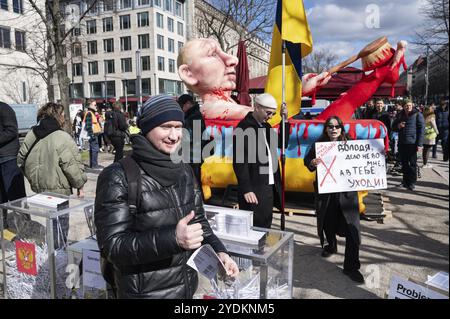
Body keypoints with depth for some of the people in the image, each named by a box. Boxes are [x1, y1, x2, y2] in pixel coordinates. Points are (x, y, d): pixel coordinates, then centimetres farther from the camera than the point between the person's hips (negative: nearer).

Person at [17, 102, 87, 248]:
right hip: (58, 189, -7)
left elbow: (21, 160, 14)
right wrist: (80, 185, -5)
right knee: (60, 225, 3)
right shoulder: (62, 138, -17)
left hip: (38, 187, 8)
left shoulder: (30, 135, 5)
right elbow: (72, 166, -18)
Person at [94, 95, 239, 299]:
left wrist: (218, 251, -6)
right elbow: (112, 245, -21)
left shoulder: (184, 171, 2)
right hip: (144, 292, -5)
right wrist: (172, 238, -32)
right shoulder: (118, 177, -17)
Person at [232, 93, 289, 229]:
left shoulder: (266, 126, 12)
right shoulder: (243, 128, -13)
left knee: (265, 227, 15)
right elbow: (239, 161, -16)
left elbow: (282, 143, 18)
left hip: (270, 188, 8)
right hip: (254, 190, -8)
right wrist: (246, 189, -20)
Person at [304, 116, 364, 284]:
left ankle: (351, 266, 8)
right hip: (325, 192, 1)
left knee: (353, 229, -5)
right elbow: (307, 160, 1)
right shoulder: (318, 144, -1)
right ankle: (331, 245, 50)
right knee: (328, 223, 18)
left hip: (346, 192, -1)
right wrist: (312, 163, -21)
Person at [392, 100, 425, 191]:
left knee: (412, 163, 0)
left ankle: (412, 183, 8)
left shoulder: (417, 114, -3)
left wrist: (420, 144, -13)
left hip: (412, 143, -5)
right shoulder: (400, 115, 12)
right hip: (402, 143, 5)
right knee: (404, 163, 11)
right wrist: (398, 126, -5)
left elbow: (421, 129, -7)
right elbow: (393, 126, 20)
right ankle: (405, 181, 22)